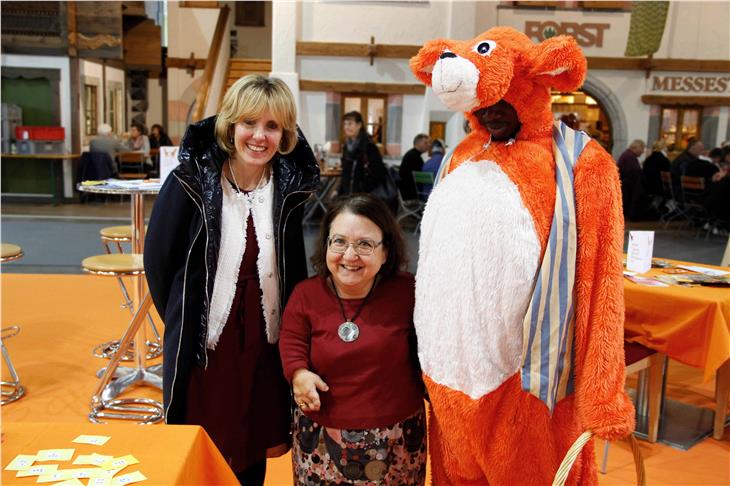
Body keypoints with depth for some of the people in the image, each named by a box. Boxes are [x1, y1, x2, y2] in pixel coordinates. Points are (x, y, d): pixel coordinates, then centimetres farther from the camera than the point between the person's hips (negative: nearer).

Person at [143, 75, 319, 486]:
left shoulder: (295, 188, -5)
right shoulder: (191, 180, -11)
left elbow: (301, 267, 5)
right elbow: (158, 258, -2)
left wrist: (295, 326, 3)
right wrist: (184, 322, 3)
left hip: (267, 350, 2)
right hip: (204, 348, -1)